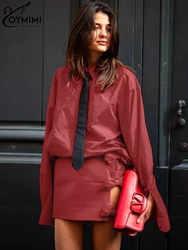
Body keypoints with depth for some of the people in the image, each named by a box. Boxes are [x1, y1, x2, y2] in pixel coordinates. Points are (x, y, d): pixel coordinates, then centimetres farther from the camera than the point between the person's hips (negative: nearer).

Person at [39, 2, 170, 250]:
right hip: (66, 176, 3)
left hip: (107, 177, -3)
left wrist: (147, 189, -3)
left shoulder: (124, 78, -2)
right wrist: (47, 183, 10)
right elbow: (51, 131, 11)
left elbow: (135, 134, -4)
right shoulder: (62, 76, 9)